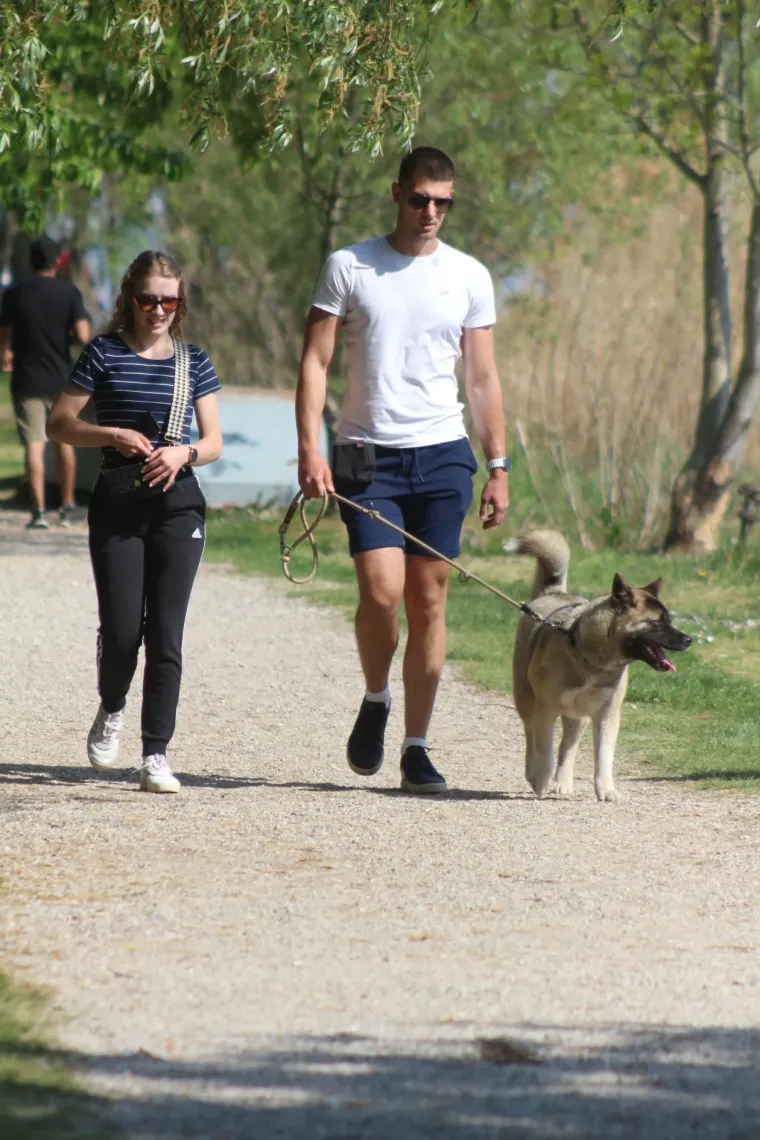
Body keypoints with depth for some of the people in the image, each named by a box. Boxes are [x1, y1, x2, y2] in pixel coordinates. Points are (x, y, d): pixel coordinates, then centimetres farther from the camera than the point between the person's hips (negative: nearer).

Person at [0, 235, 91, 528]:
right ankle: (68, 505, 23)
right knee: (64, 440, 17)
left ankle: (39, 510, -10)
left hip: (27, 380, -1)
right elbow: (83, 336, -13)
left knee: (34, 444, -2)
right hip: (61, 377, 1)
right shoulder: (69, 293, -5)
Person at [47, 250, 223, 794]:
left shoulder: (194, 361, 9)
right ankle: (112, 708, 26)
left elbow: (214, 442, 9)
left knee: (166, 632, -5)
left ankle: (156, 755, -1)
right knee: (121, 630, -6)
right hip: (117, 504, -1)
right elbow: (59, 424, 3)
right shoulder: (105, 354, 3)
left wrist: (183, 453, -12)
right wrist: (113, 434, -12)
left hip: (178, 505, 1)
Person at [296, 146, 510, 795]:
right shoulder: (349, 268, 2)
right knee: (382, 590, -15)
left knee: (429, 601, 1)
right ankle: (375, 702, 13)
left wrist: (498, 468, 6)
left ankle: (417, 748, 8)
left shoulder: (469, 277, 8)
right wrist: (310, 450, -10)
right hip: (368, 455, -2)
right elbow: (315, 361, 1)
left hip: (442, 455, 2)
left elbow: (483, 378, 11)